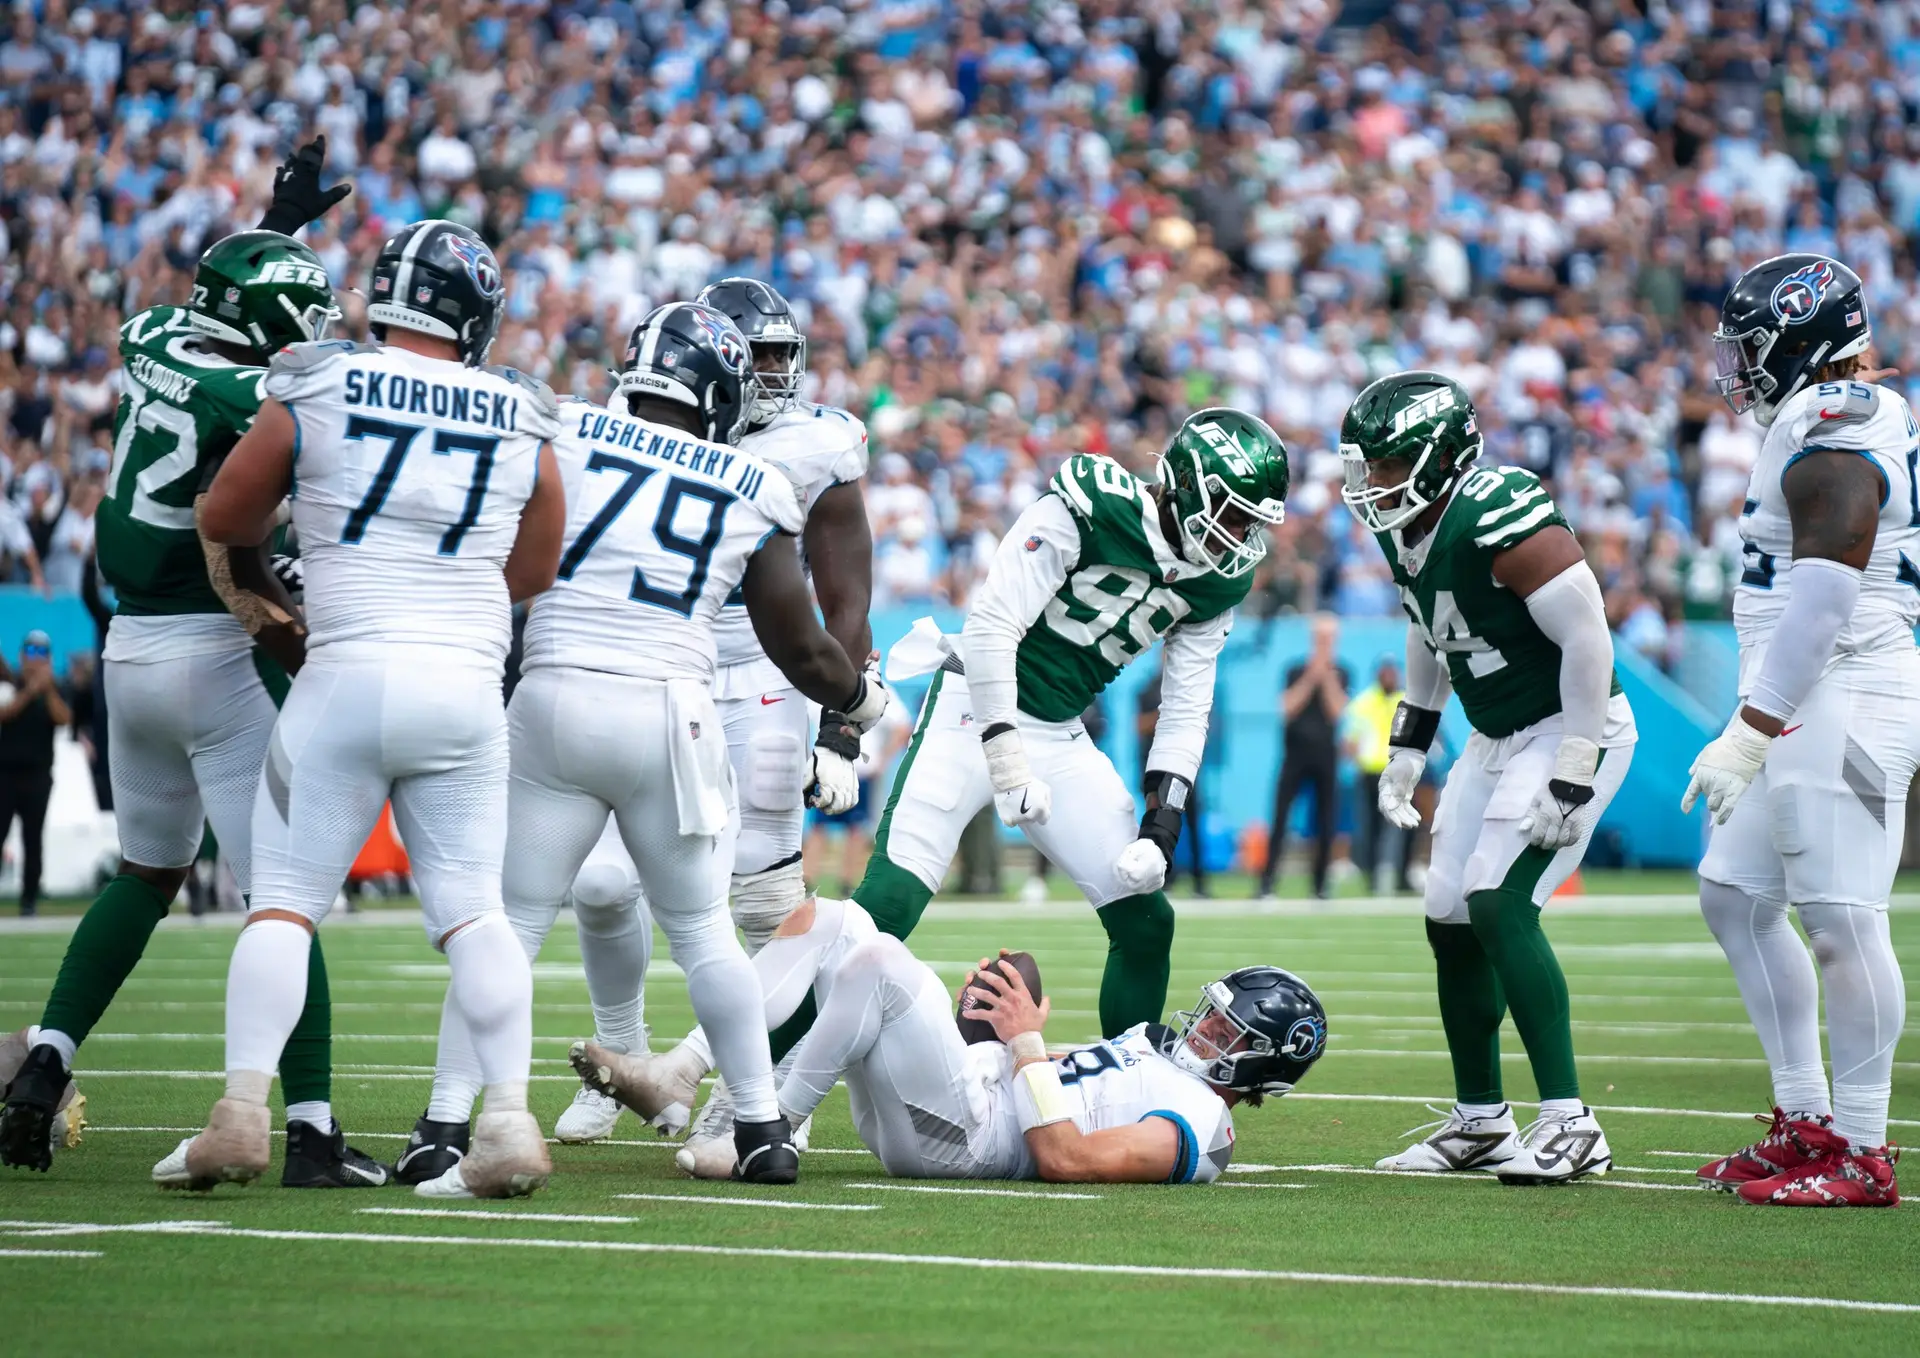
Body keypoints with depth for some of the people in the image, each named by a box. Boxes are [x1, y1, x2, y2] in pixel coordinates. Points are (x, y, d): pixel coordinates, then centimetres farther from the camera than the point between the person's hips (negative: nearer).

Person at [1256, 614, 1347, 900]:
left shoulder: (1340, 674, 6)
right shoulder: (1297, 671, 4)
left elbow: (1336, 711, -6)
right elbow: (1288, 708, -8)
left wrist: (1327, 677, -13)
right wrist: (1311, 678, -12)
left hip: (1326, 755, 1)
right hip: (1295, 753, -1)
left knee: (1326, 824, 0)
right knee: (1280, 818, -9)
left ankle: (1320, 885, 7)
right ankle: (1266, 883, -11)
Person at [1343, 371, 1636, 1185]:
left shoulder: (1503, 523, -26)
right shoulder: (1403, 530, 1)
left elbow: (1589, 640, -24)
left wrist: (1572, 778, -23)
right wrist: (1407, 746, 18)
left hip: (1570, 729, -9)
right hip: (1497, 738, 9)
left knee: (1499, 904, -21)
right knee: (1451, 921, 9)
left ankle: (1569, 1127, -19)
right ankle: (1479, 1123, 24)